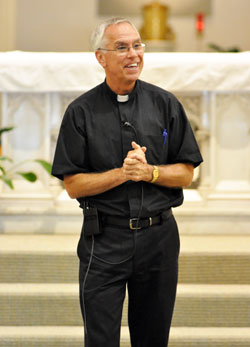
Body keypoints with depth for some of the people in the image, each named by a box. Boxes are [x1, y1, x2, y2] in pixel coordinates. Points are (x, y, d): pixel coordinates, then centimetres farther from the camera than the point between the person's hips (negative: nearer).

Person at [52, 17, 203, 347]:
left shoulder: (165, 104, 4)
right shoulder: (81, 112, -2)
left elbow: (186, 174, 4)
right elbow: (73, 184, -3)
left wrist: (148, 171, -14)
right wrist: (121, 173, -16)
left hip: (159, 236, 2)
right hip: (104, 240, -2)